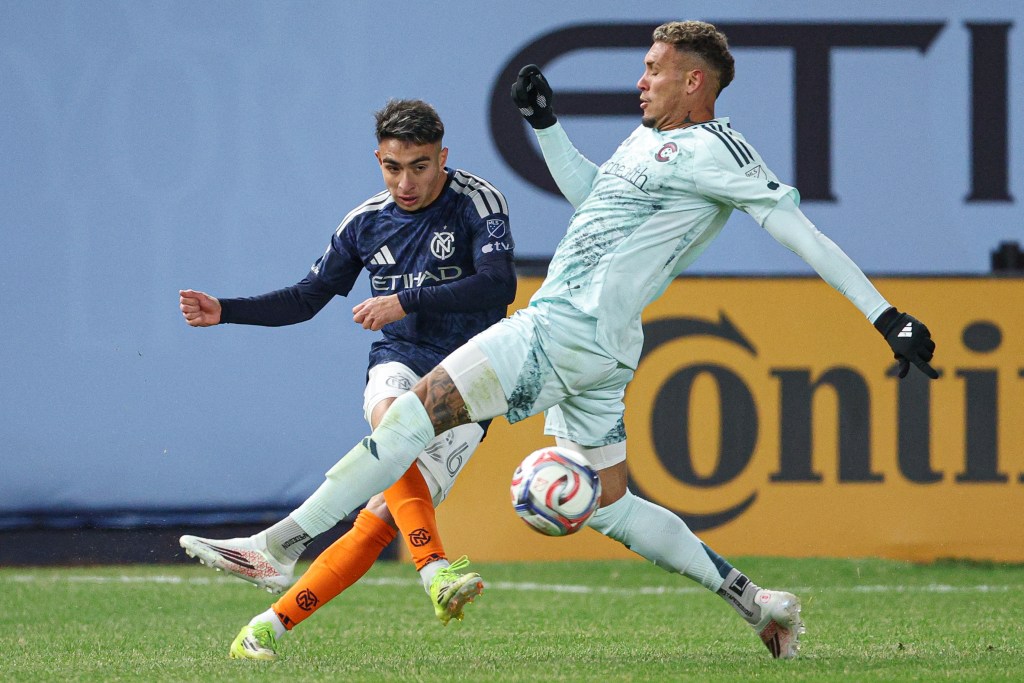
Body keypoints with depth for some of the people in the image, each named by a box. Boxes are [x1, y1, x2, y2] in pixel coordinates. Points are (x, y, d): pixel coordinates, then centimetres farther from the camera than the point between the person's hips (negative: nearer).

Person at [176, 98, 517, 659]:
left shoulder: (476, 202, -5)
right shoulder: (366, 222, 9)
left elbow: (499, 284, -20)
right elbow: (307, 298, 20)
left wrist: (406, 302, -26)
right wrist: (225, 312, 10)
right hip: (398, 365, 3)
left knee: (381, 521, -17)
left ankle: (271, 625, -12)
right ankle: (436, 570, -51)